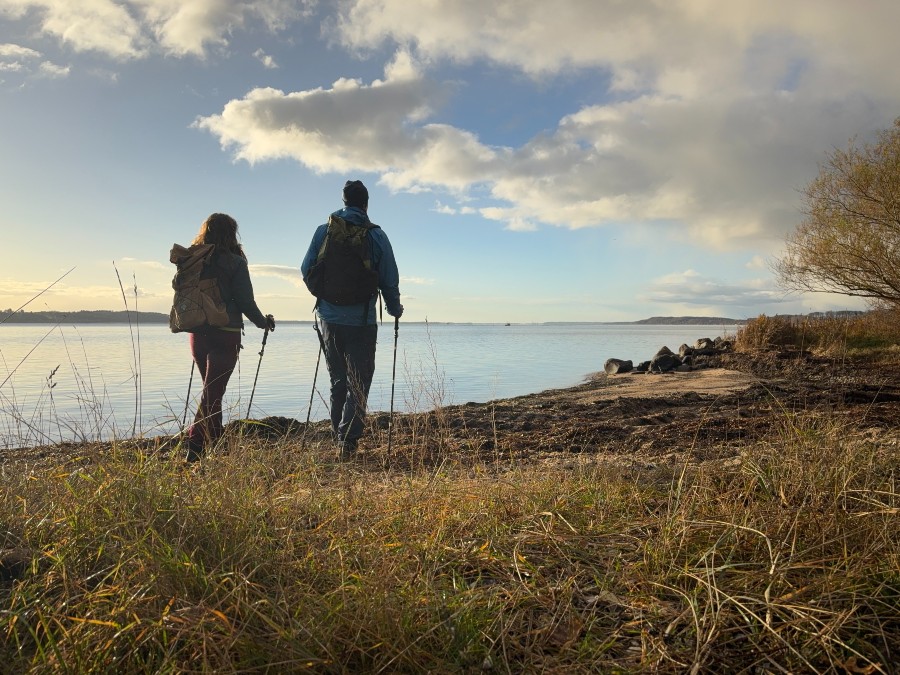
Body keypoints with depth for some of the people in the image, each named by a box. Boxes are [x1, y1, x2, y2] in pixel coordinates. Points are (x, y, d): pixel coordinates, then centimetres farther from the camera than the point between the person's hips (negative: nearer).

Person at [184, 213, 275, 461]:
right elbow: (245, 301, -8)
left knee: (211, 390, 19)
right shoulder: (234, 263, -8)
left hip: (198, 333, 6)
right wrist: (264, 322, 8)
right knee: (213, 393, -4)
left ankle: (214, 443, 26)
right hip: (225, 334, -6)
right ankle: (196, 448, -9)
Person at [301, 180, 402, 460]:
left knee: (338, 382, 16)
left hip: (328, 319, 3)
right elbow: (389, 279, -2)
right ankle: (347, 440, -9)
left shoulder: (323, 230, 4)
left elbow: (306, 270, 5)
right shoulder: (376, 235, -2)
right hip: (361, 321, -3)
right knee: (358, 384, 4)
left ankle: (338, 438, 18)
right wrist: (395, 309, 15)